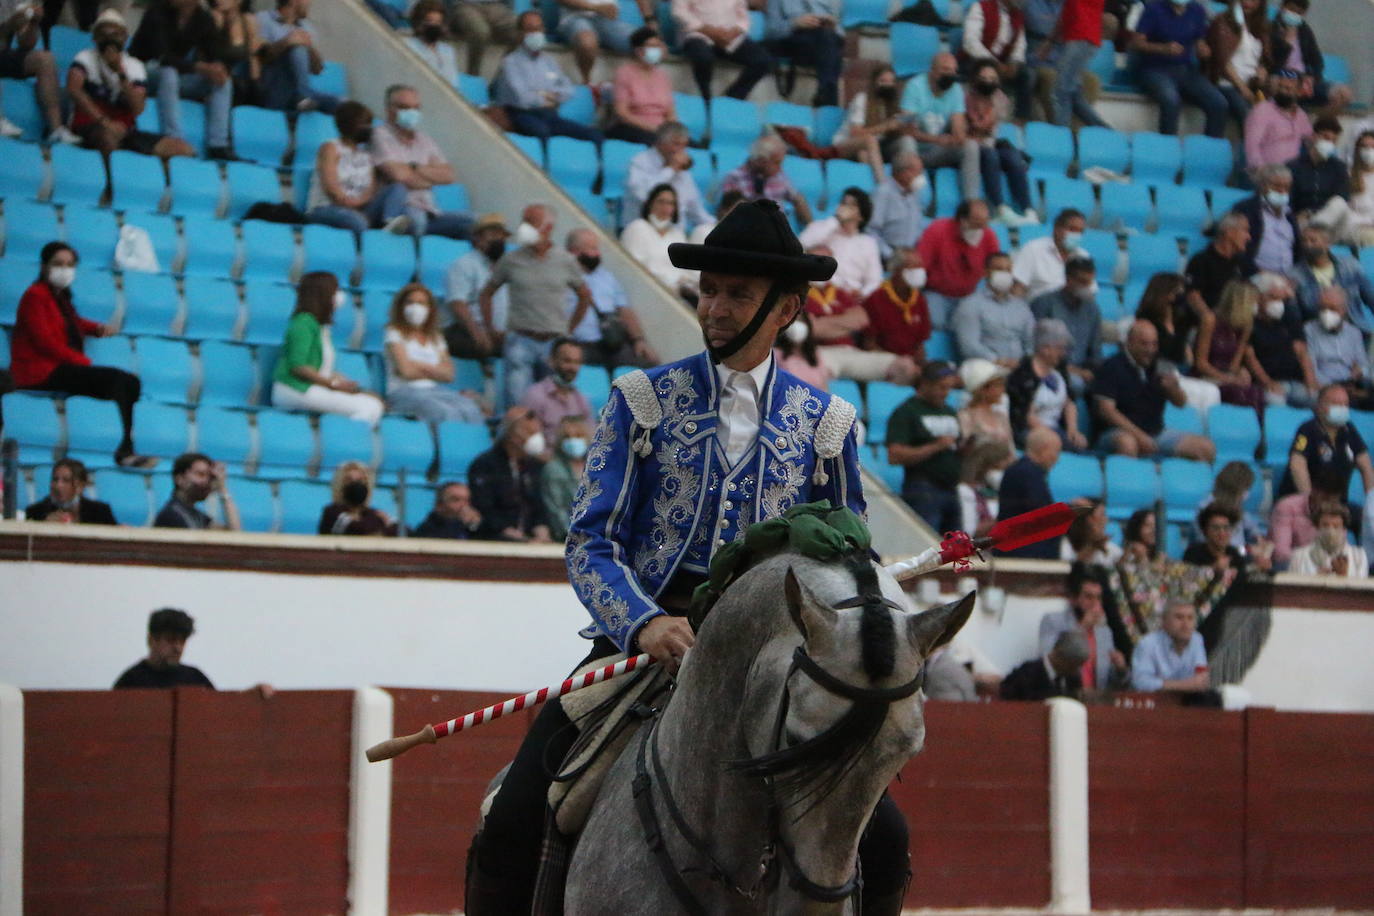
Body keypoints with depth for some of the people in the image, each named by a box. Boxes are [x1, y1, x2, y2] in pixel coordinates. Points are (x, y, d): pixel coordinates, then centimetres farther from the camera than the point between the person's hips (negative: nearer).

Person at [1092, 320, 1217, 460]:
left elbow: (1181, 403, 15)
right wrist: (1139, 435, -21)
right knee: (1127, 443, -42)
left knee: (1206, 448, -8)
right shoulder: (1112, 367, -5)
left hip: (1156, 432, 6)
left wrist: (1173, 388, -11)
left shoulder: (1157, 366, 12)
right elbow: (1106, 410, -14)